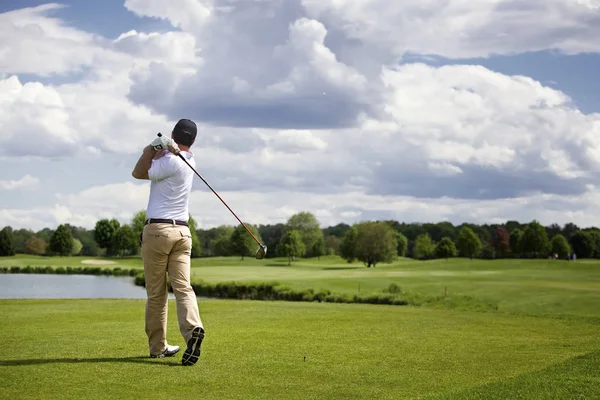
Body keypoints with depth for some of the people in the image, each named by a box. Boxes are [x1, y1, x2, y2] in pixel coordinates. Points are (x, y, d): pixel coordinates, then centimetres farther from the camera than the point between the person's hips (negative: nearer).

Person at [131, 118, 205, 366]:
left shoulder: (170, 161, -10)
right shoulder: (189, 161, 12)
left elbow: (138, 173, 2)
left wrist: (153, 147, -2)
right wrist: (156, 147, -7)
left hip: (157, 230, -6)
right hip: (182, 232, 6)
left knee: (156, 292, 3)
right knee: (183, 287, -5)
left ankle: (158, 346, 8)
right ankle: (193, 328, -28)